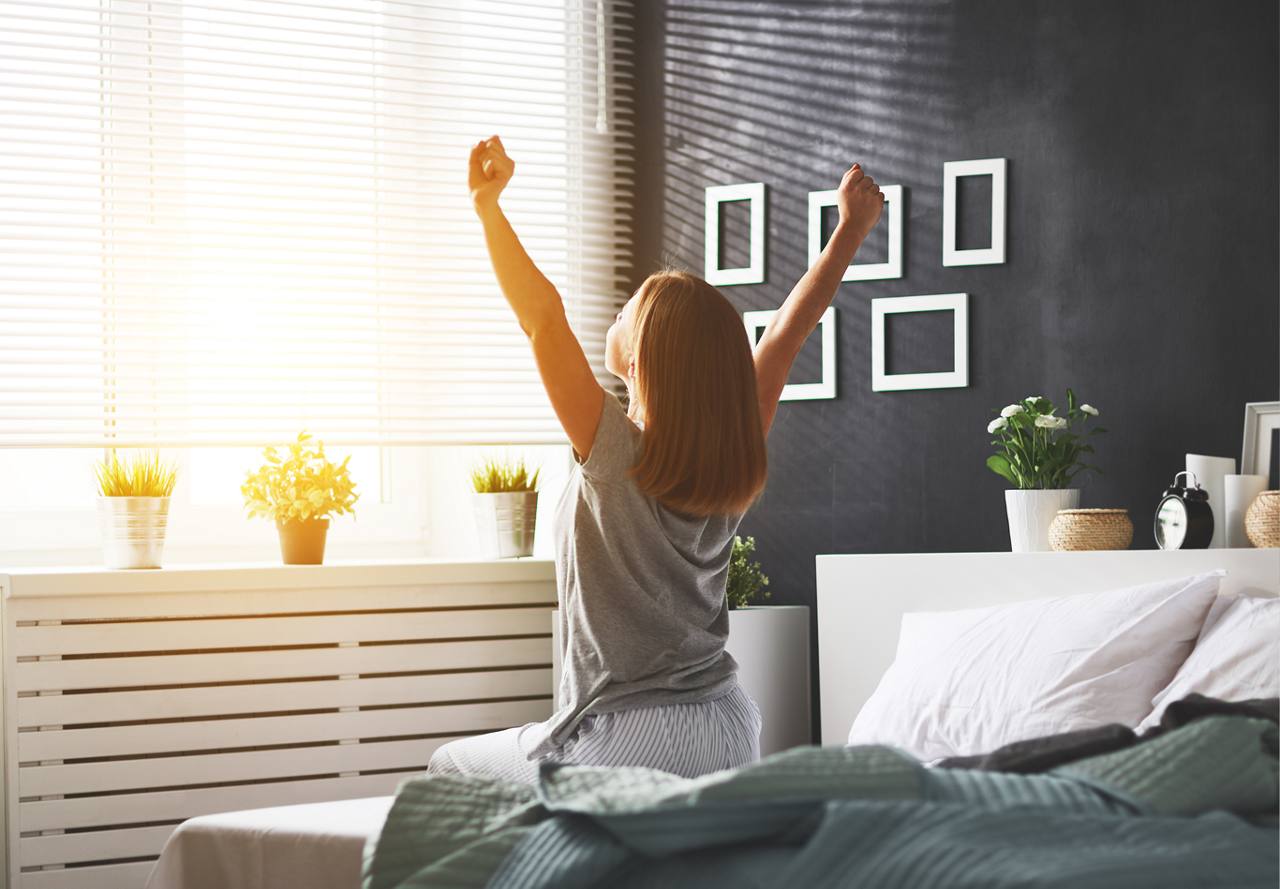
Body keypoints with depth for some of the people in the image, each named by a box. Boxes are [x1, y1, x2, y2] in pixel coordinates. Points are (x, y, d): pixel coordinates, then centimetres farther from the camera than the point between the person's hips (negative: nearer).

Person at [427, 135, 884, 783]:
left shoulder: (617, 456, -17)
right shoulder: (737, 464, -1)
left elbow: (541, 317, -19)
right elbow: (788, 330, 10)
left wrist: (486, 204, -12)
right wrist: (851, 230, 19)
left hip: (628, 739, -7)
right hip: (733, 731, 7)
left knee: (447, 769, 14)